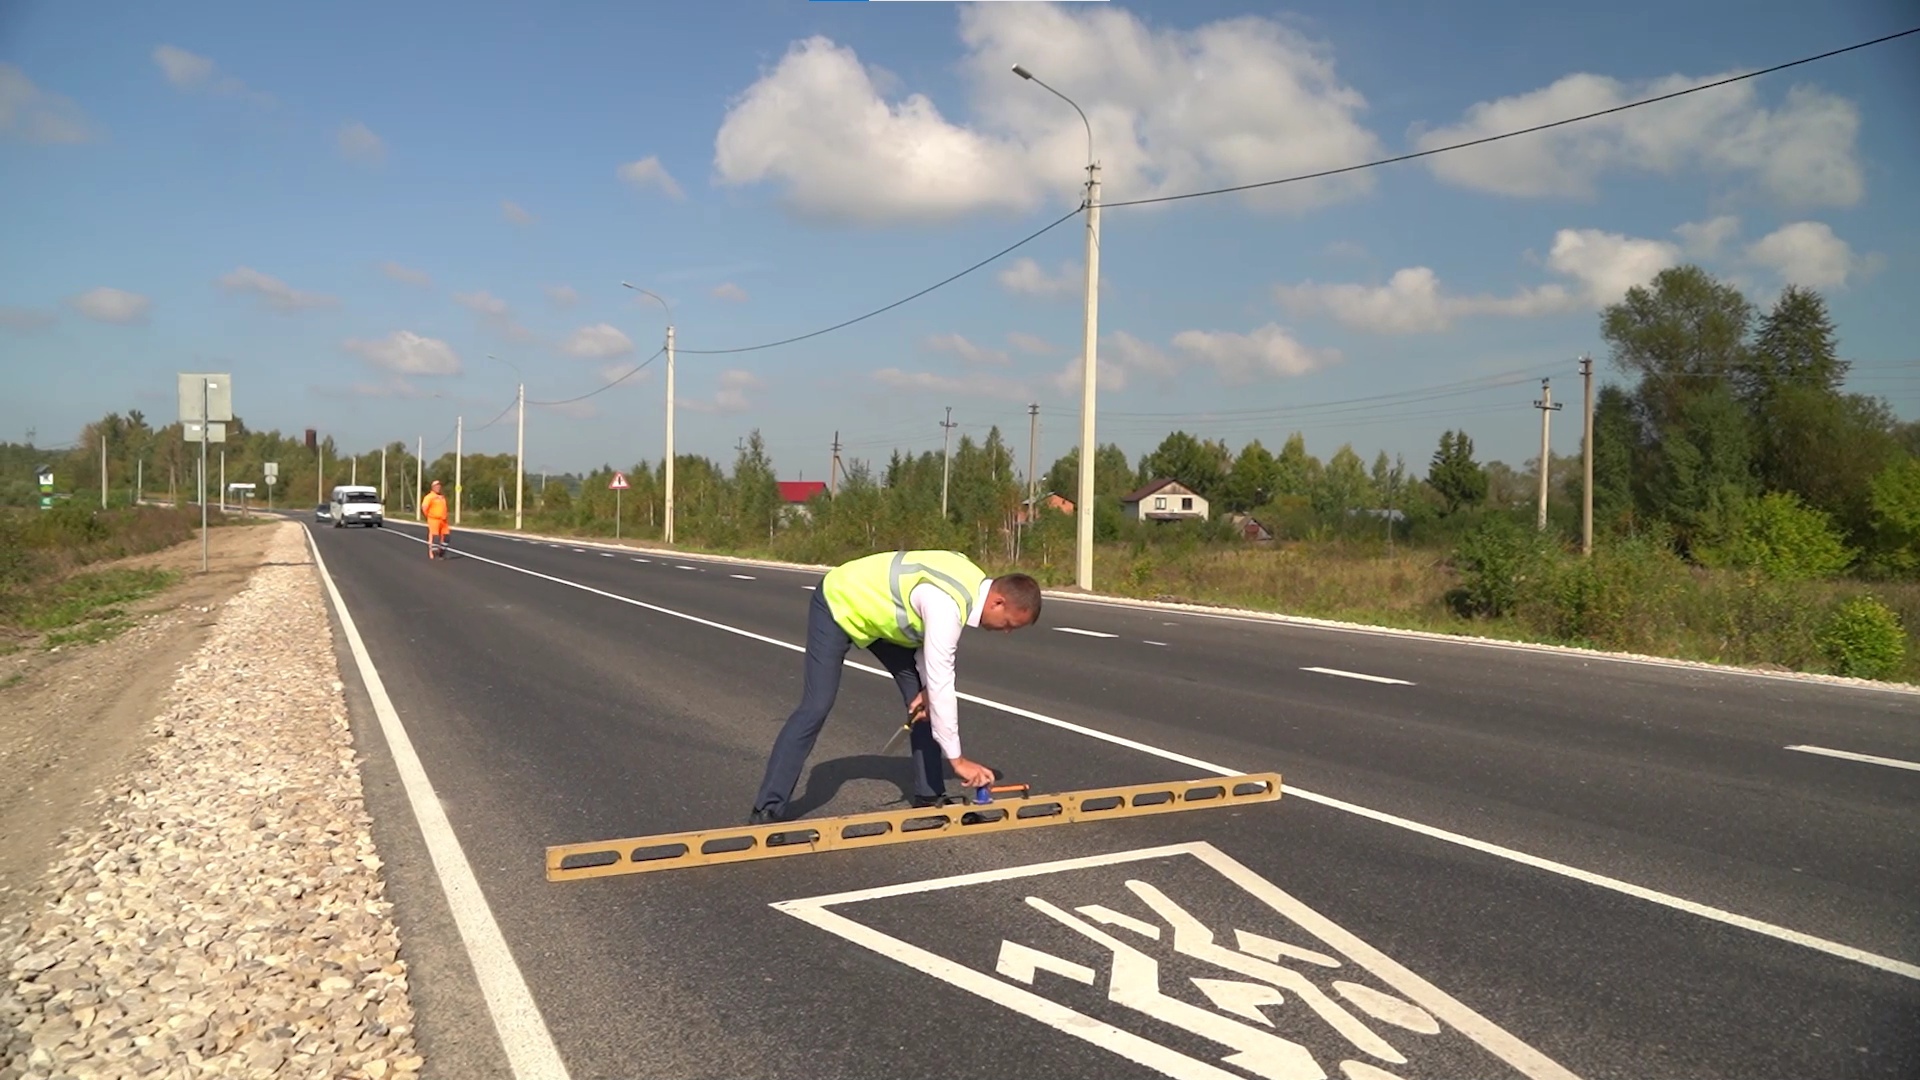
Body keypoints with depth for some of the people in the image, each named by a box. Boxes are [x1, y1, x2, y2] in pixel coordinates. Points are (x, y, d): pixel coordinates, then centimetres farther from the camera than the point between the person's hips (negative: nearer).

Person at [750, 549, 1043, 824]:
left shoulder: (975, 584, -10)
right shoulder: (948, 605, -38)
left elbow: (932, 640, 4)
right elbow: (942, 686, -36)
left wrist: (926, 687, -10)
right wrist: (956, 759, -30)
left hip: (877, 612, 9)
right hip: (838, 604, -9)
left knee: (922, 698, 2)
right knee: (816, 707, -14)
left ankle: (928, 795, 11)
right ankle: (768, 809, -7)